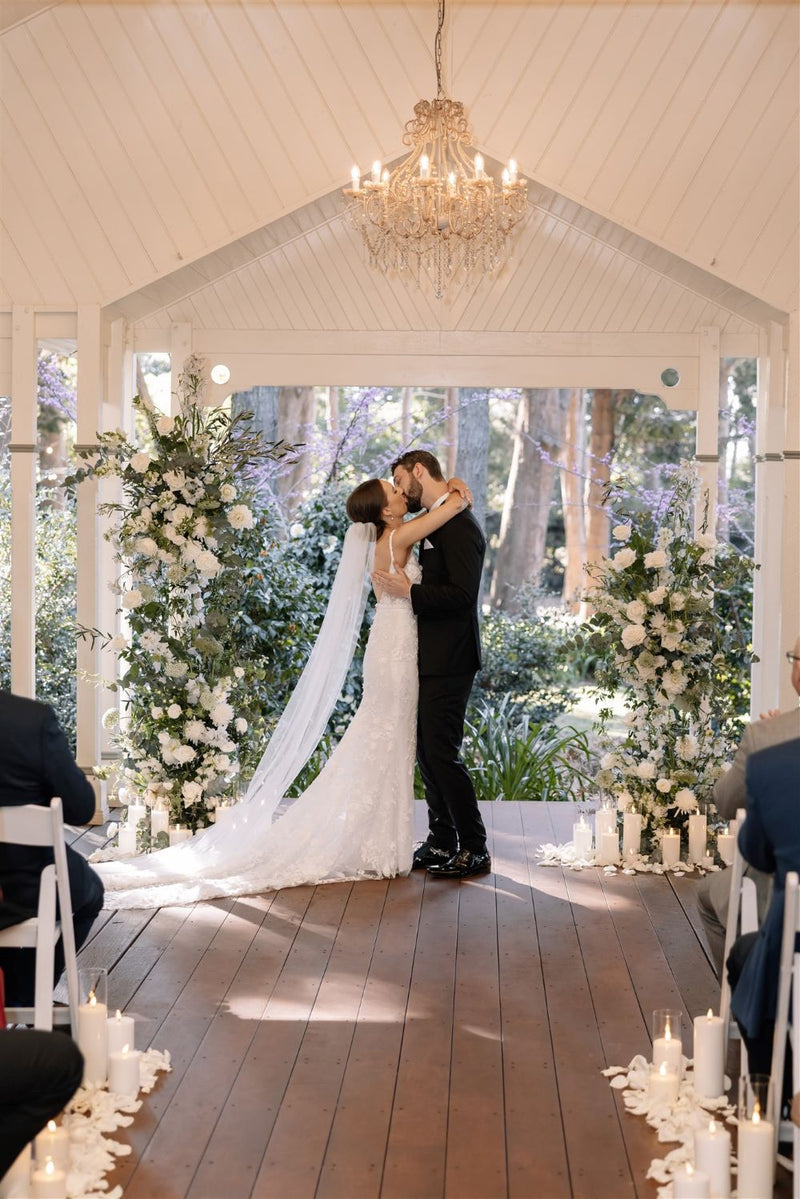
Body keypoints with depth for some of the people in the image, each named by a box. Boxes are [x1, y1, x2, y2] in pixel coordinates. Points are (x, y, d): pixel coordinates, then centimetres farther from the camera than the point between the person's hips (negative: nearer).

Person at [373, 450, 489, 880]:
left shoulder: (459, 525, -15)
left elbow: (462, 593, -23)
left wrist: (408, 591, -19)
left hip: (447, 662, -10)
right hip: (430, 658, 10)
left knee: (441, 753, -7)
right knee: (428, 752, 14)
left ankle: (474, 849, 4)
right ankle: (441, 843, 24)